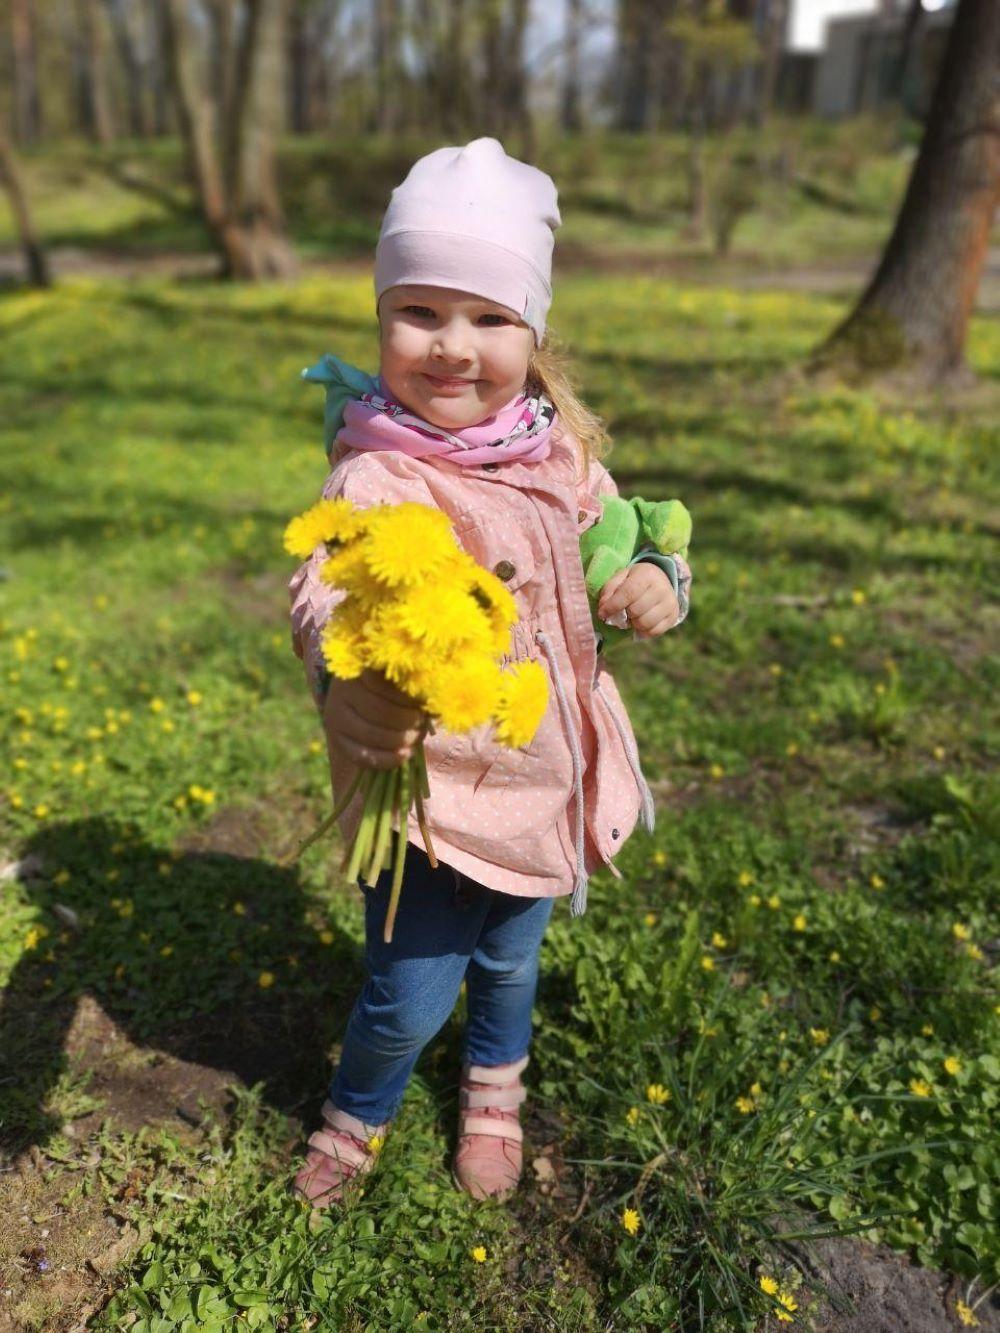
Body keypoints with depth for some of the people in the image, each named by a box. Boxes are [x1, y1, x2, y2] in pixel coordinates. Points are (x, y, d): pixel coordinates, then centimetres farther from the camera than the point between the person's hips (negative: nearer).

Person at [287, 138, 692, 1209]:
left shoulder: (558, 452, -3)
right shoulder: (375, 472, -21)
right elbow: (327, 598, -35)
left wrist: (658, 579, -12)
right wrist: (351, 687, -57)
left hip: (542, 774, 5)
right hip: (425, 784, -5)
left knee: (509, 960, 25)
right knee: (411, 991, 8)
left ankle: (494, 1088, 58)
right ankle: (356, 1112, 44)